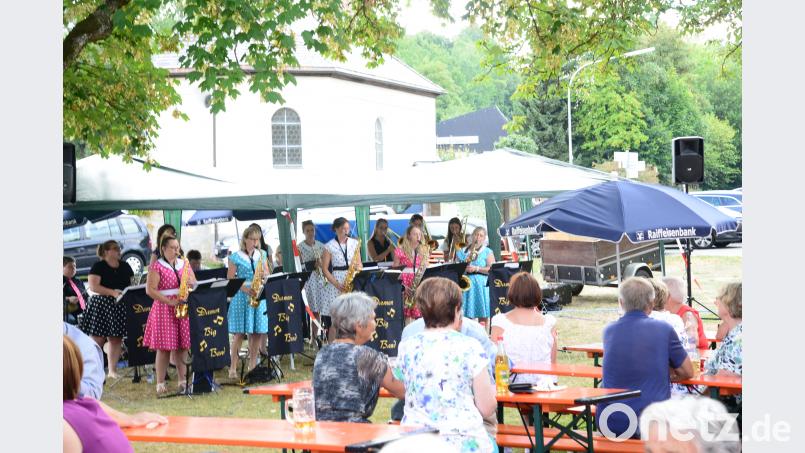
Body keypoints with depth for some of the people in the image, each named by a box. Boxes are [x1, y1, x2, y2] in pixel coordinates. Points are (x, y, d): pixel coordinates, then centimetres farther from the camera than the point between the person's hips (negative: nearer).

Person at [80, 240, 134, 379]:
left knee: (116, 339, 4)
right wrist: (112, 292, -23)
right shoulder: (98, 267, -3)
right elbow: (93, 286, -13)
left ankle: (113, 370, 10)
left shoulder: (125, 267, 14)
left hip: (119, 307, 5)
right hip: (100, 304, -5)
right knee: (97, 339, -8)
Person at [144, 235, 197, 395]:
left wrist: (191, 283, -6)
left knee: (182, 346, 4)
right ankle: (160, 383, 0)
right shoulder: (156, 266, -3)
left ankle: (182, 381, 10)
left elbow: (195, 284, 19)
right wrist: (170, 301, -17)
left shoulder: (184, 264, 14)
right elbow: (150, 290, -10)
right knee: (164, 347, -5)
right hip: (163, 309, -5)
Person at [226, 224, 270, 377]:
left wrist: (265, 276, -6)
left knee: (257, 333, 3)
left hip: (259, 297, 4)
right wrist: (244, 288, -17)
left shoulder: (262, 255, 12)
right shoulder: (236, 257, -1)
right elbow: (230, 280, -3)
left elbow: (267, 274, 18)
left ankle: (252, 366, 14)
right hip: (241, 297, -4)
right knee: (239, 333, -7)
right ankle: (233, 368, -3)